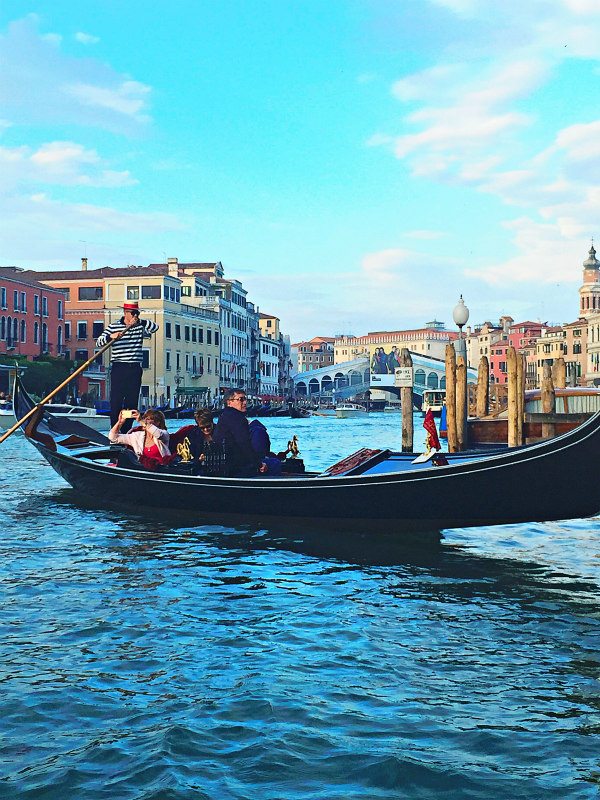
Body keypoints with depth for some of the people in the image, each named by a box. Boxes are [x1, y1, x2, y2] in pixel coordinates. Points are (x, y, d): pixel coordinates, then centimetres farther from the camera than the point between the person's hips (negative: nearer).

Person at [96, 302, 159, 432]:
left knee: (132, 401, 4)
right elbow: (99, 342, -3)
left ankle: (126, 431, 10)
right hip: (119, 368, -3)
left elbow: (155, 327, -5)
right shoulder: (113, 327, 4)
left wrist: (140, 322, -16)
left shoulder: (140, 327, 11)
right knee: (116, 400, -6)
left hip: (135, 369, 3)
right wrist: (111, 336, -22)